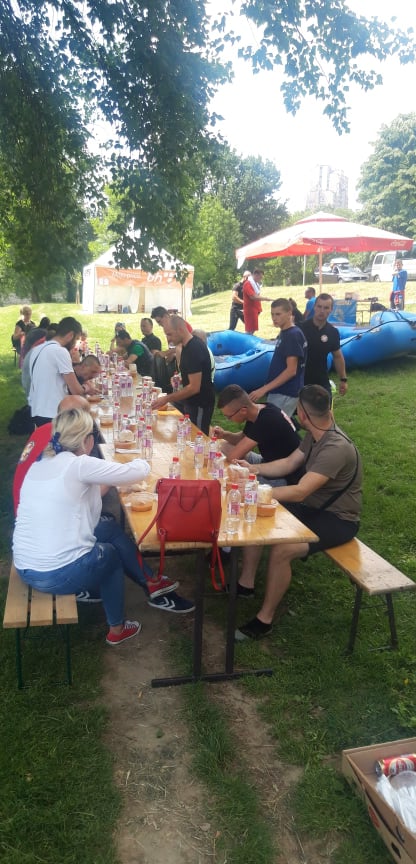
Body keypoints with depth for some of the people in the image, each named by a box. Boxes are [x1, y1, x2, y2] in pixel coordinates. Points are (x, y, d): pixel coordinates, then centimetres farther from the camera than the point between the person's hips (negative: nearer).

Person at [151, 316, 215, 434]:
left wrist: (166, 399, -24)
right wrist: (181, 378, 8)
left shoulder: (194, 349, -24)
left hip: (200, 404, -10)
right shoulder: (188, 345, 6)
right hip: (191, 401, 10)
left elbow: (194, 387, -27)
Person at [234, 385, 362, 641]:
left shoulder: (336, 448, -31)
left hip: (337, 520, -9)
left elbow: (299, 492, -35)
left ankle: (265, 620, -10)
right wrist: (253, 468, -2)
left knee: (280, 550, -29)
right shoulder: (316, 435, -1)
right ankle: (246, 583, 13)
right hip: (313, 506, 9)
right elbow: (289, 463, 11)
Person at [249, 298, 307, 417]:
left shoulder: (293, 335, -17)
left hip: (285, 394, -9)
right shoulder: (283, 333, 11)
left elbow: (291, 370, -22)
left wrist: (264, 389, -23)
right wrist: (267, 388, 19)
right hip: (280, 391, 9)